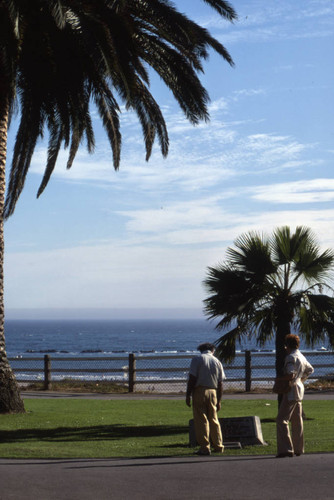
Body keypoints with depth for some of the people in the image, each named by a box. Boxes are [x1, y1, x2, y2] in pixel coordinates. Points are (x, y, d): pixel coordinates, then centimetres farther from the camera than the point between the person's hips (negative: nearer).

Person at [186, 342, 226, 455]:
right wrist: (219, 400, 15)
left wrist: (188, 395, -7)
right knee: (214, 420, 13)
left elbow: (192, 379, -9)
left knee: (201, 420, -2)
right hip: (213, 392, 4)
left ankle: (205, 447, -4)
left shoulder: (197, 359, -1)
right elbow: (220, 384, 9)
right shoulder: (217, 362, 10)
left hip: (199, 391, -4)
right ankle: (218, 446, 16)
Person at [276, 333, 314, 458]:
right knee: (297, 421, 14)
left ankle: (286, 449, -19)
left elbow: (290, 375, -26)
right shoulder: (302, 357, 14)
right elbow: (310, 370, 29)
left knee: (282, 420, -11)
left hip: (291, 391, -10)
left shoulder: (291, 357, -15)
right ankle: (298, 449, 18)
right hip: (299, 389, 10)